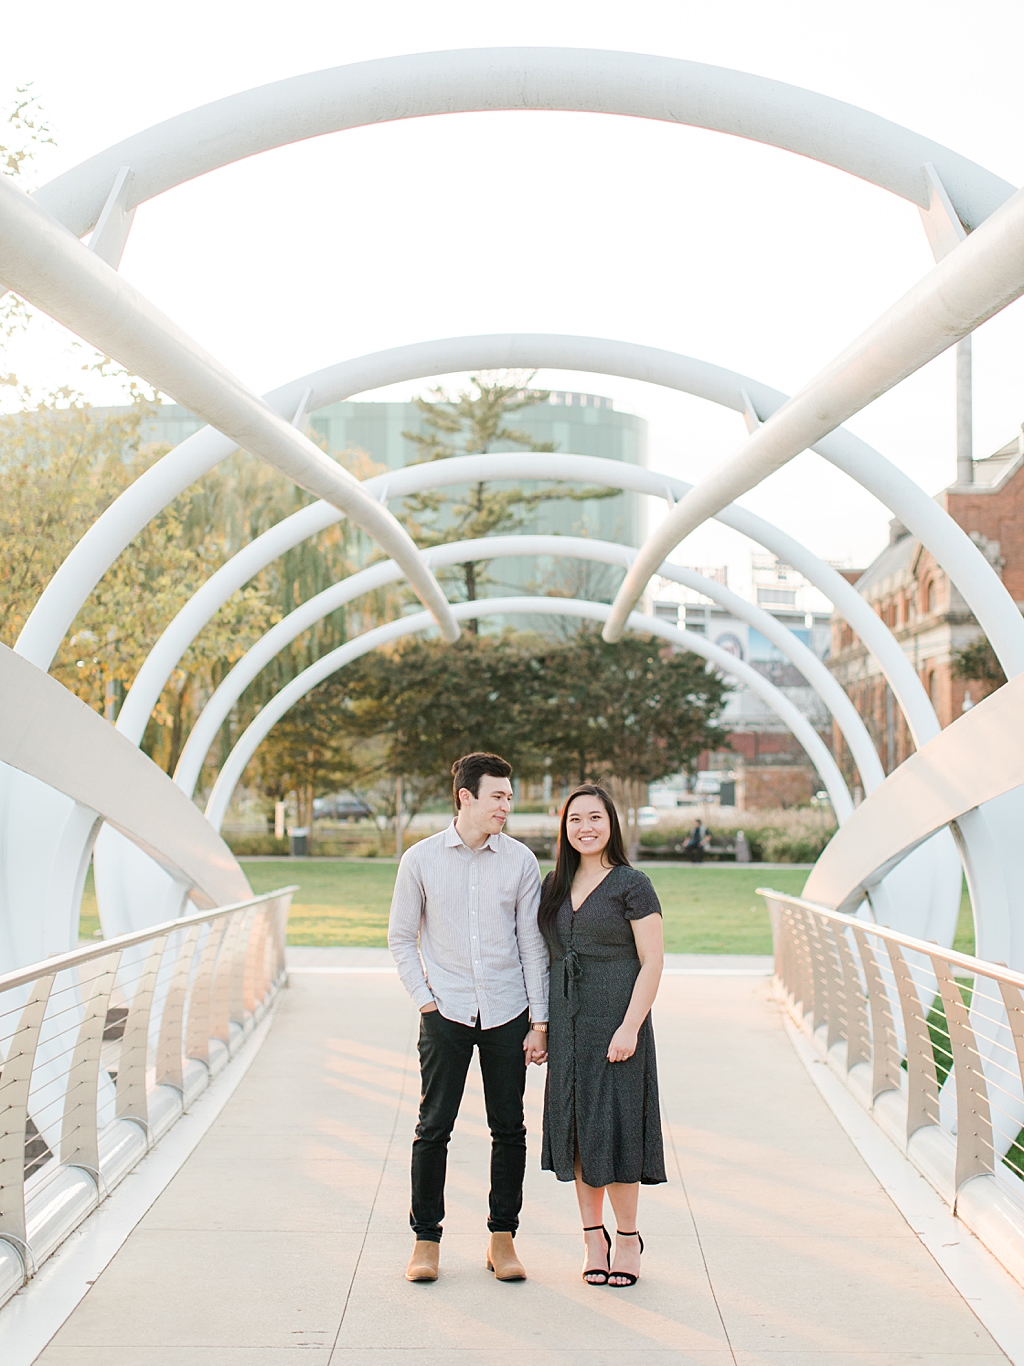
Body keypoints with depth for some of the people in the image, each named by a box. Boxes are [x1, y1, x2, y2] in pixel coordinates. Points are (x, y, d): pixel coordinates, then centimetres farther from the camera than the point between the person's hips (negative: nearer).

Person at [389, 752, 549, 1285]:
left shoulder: (520, 861, 1)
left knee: (509, 1129, 5)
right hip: (446, 1013, -1)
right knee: (433, 1127, 1)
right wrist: (423, 997, -3)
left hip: (507, 1011, 1)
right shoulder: (421, 859, -2)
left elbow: (532, 943, 4)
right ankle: (426, 1239, 13)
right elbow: (400, 937, 6)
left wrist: (540, 1020, 1)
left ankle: (502, 1237, 17)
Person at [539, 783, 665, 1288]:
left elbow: (652, 961, -10)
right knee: (574, 1127, 7)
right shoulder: (555, 885, 10)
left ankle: (627, 1236, 13)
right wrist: (538, 1024, 9)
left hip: (614, 1023, -5)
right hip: (566, 1024, 6)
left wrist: (630, 1027, -17)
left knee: (611, 1127, -3)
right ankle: (593, 1237, 17)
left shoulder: (631, 884, -7)